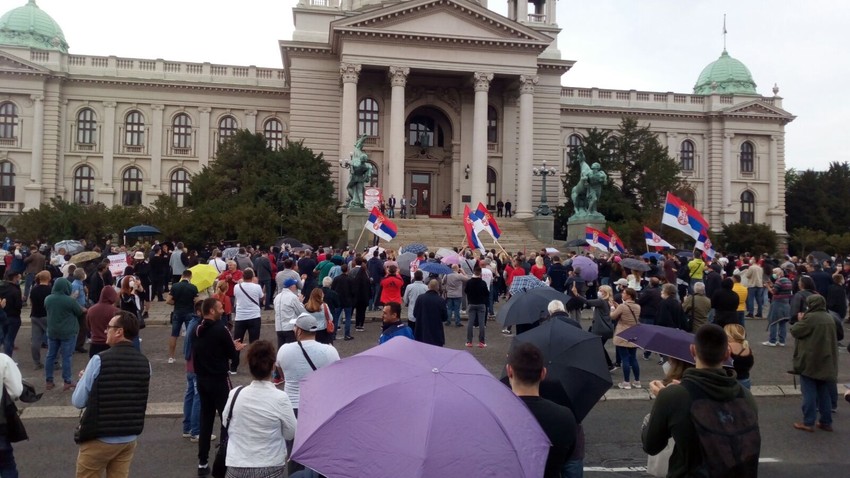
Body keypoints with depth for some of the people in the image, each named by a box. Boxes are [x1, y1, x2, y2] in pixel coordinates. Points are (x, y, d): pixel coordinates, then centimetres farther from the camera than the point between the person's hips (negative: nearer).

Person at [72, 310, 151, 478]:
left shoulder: (99, 360, -16)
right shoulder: (144, 362, -2)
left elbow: (78, 401, -9)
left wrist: (84, 378, 9)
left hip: (99, 438, -4)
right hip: (129, 439, 4)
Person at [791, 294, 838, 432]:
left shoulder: (810, 317, -18)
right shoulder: (829, 318, 7)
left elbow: (795, 331, -10)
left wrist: (800, 321, 8)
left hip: (809, 361, -7)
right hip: (826, 361, 7)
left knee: (809, 392, -1)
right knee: (824, 392, 14)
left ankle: (808, 423, 2)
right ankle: (826, 422, 19)